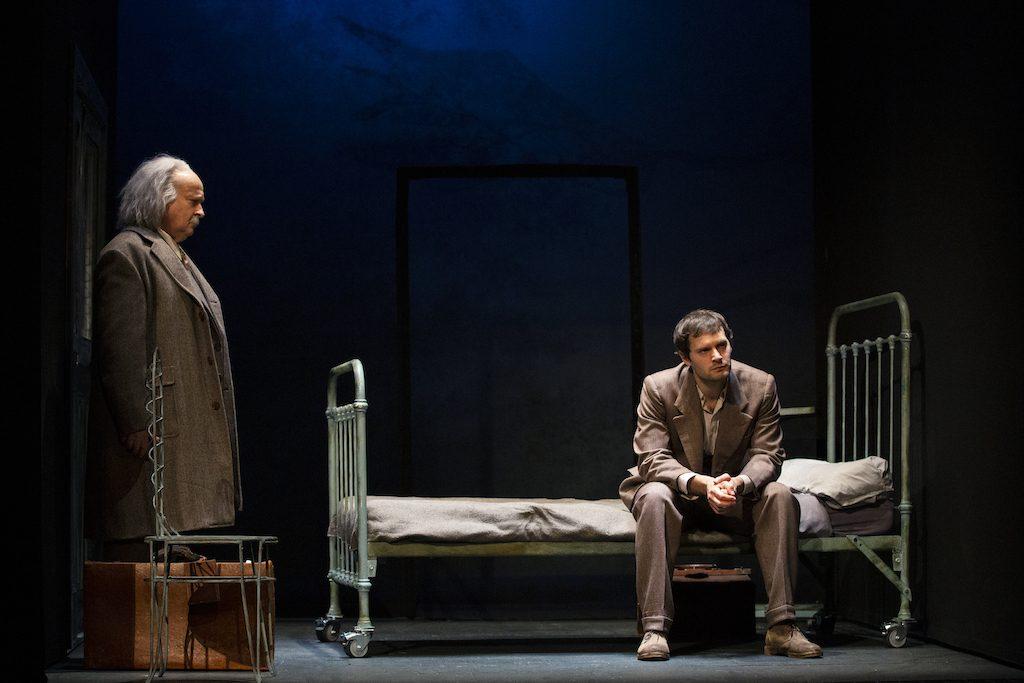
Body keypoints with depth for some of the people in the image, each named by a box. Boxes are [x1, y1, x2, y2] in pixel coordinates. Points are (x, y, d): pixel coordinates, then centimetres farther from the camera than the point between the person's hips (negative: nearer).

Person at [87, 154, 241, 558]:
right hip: (150, 434, -10)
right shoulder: (126, 254, -6)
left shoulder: (176, 259, 24)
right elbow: (120, 348, -15)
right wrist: (136, 424, -21)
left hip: (186, 435, 10)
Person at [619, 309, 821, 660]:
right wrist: (701, 483, -38)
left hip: (736, 495, 2)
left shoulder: (760, 386, -7)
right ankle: (654, 628, -39)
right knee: (655, 497, -36)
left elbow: (767, 455, -10)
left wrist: (738, 483, -35)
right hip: (678, 491, -2)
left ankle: (781, 626, -30)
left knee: (779, 496, -28)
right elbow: (652, 458, -19)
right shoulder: (658, 388, -13)